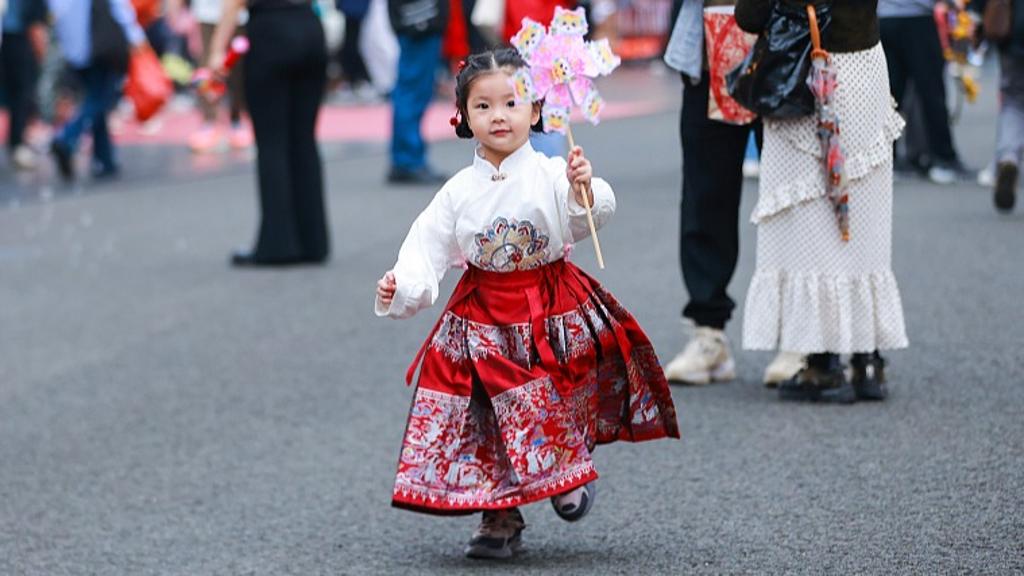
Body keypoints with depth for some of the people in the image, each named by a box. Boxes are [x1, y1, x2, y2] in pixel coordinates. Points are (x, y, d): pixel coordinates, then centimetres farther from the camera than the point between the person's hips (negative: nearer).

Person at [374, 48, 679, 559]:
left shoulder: (552, 175, -9)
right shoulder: (460, 190, -1)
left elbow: (589, 218, -24)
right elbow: (428, 248, 1)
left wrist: (585, 190, -44)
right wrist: (401, 288, -14)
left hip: (552, 313, -2)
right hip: (484, 320, 2)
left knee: (555, 411, 6)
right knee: (490, 421, 2)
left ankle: (570, 476, 35)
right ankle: (500, 518, 14)